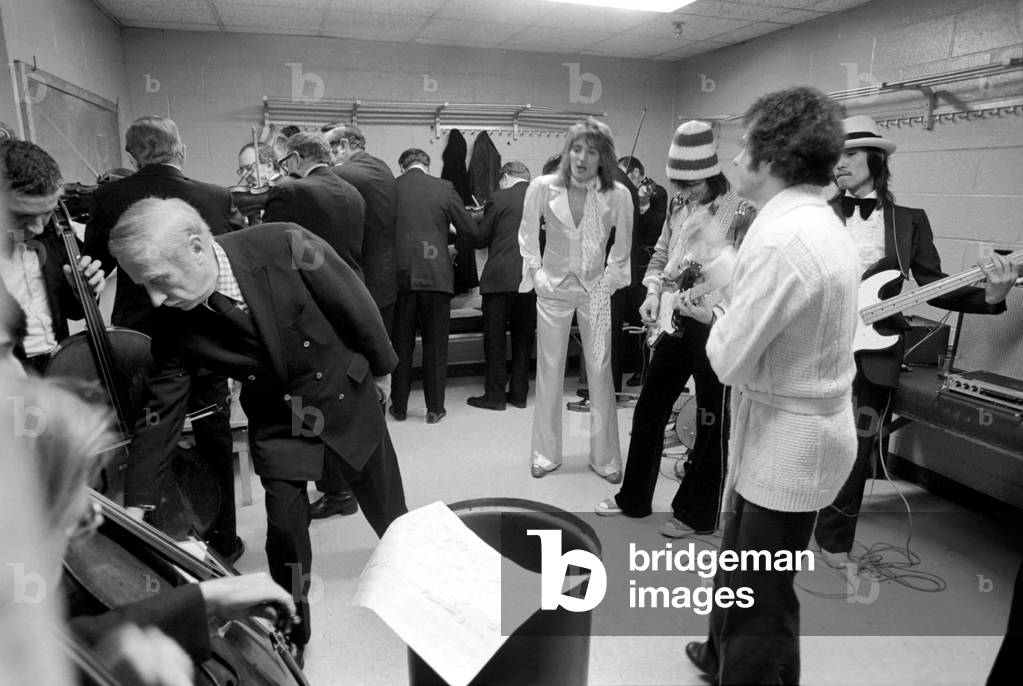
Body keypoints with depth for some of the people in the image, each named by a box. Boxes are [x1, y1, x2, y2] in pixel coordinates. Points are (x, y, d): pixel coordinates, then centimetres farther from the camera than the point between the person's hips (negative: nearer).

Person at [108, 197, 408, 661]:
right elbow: (159, 410, -9)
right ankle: (291, 631, 27)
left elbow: (355, 305, -17)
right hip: (277, 419, 2)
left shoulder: (285, 248, -31)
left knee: (386, 508, 15)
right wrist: (136, 504, -7)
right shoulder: (176, 326, -19)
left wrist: (381, 367, -3)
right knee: (285, 525, -1)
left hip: (347, 397, -1)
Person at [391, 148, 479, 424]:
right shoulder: (444, 188, -2)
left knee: (401, 344, 13)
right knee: (436, 345, 9)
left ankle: (399, 406, 21)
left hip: (400, 275, 1)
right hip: (436, 274, -1)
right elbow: (470, 231, 0)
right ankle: (435, 408, 15)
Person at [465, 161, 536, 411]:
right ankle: (519, 393, 19)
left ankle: (495, 395, 8)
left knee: (495, 339, 5)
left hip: (501, 278, -4)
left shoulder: (498, 200, -5)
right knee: (523, 338, 13)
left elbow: (480, 239, -1)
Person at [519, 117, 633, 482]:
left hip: (595, 291, 0)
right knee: (549, 372, 7)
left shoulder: (618, 195, -11)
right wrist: (536, 272, -2)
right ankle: (546, 453, 21)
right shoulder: (542, 187, -11)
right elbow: (527, 235, 4)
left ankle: (605, 456, 18)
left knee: (600, 373, 3)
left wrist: (610, 277, 0)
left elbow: (622, 244, 6)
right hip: (554, 288, 1)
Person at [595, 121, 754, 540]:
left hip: (714, 326, -6)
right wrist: (653, 292, -2)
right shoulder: (679, 205, 8)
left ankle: (696, 513, 25)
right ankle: (633, 498, 31)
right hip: (674, 321, 7)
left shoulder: (740, 213, -12)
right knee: (649, 410, 13)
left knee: (711, 421, 7)